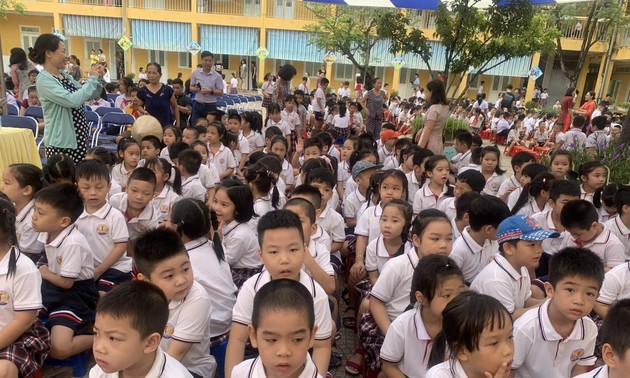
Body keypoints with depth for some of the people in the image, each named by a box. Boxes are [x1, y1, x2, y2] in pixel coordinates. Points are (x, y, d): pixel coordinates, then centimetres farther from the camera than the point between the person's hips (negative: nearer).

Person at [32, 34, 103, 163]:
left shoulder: (64, 75, 9)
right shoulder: (44, 80, -15)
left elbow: (86, 96, 19)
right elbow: (73, 100, -28)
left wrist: (97, 79, 3)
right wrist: (92, 79, -16)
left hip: (79, 138, 8)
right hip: (61, 143, -8)